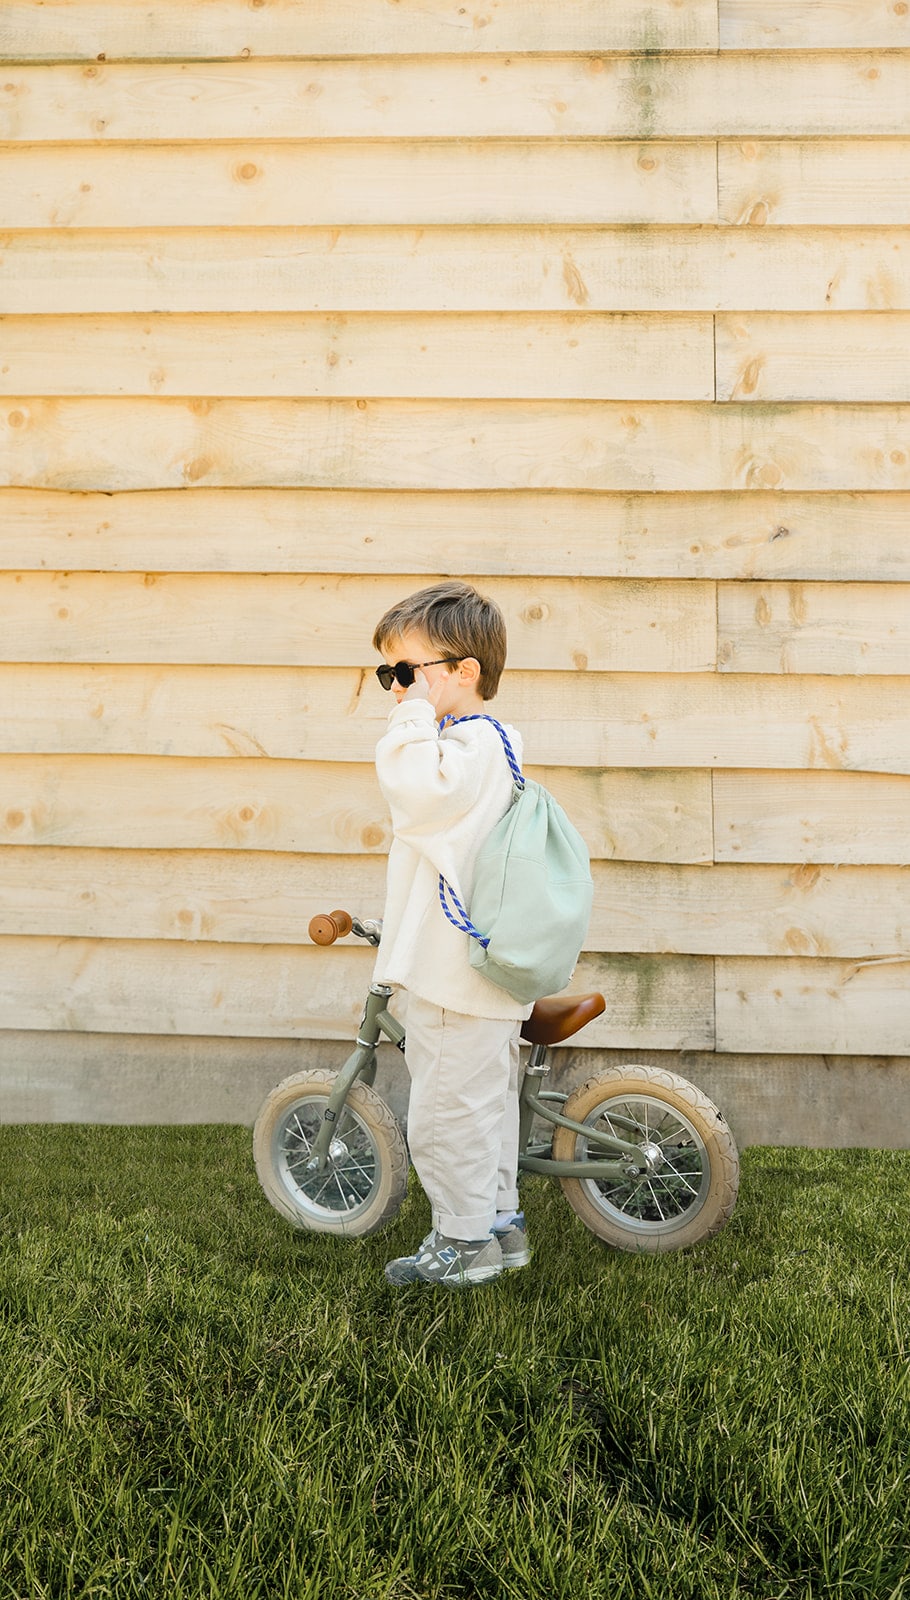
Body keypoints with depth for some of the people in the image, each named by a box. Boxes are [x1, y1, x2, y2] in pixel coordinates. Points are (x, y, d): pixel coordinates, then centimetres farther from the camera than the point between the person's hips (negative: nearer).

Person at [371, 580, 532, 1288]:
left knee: (444, 1116, -2)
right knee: (486, 1104, 20)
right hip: (473, 971, 11)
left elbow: (416, 791, -34)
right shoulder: (491, 743, 16)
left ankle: (465, 1242, 9)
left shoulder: (473, 744, -17)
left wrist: (417, 719, -27)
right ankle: (501, 1221, 31)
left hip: (458, 980, -11)